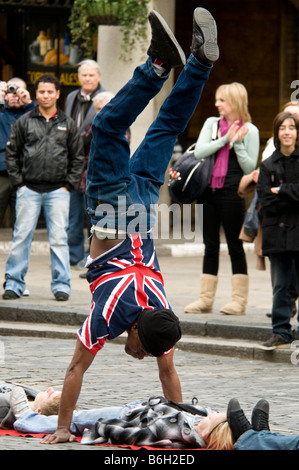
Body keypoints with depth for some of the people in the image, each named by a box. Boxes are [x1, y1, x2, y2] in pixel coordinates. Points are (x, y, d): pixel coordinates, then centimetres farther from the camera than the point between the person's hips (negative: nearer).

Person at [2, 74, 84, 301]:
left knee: (59, 239, 0)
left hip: (58, 191, 0)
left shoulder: (68, 124, 9)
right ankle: (14, 283, 4)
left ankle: (61, 284, 5)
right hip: (29, 189, 0)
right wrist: (18, 182, 0)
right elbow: (11, 154, 9)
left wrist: (68, 185, 3)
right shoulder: (24, 122, 6)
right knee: (21, 237, -2)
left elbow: (77, 158, 12)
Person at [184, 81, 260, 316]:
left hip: (232, 193, -4)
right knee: (211, 246, 8)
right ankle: (206, 299, 12)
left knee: (235, 245, -1)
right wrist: (225, 139, -9)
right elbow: (199, 152, -2)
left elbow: (250, 167, -3)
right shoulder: (212, 123, 11)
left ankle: (239, 300, 4)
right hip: (209, 191, 4)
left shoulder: (249, 130, 0)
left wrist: (237, 143, -12)